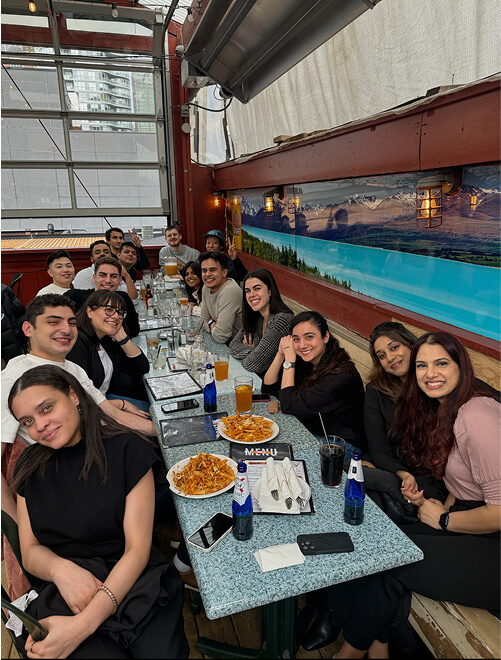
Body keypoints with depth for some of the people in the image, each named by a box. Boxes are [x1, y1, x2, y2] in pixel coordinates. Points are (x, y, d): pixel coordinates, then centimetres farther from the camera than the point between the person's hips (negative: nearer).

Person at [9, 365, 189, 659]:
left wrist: (84, 623, -20)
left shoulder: (127, 449, -6)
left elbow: (137, 549, -9)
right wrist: (61, 569, -15)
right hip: (65, 596, 2)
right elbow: (30, 550, 9)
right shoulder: (31, 466, 8)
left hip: (137, 585, -1)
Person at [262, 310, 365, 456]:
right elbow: (268, 388, 0)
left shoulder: (342, 374, -28)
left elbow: (289, 406, -26)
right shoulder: (304, 362, -3)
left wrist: (290, 359, -23)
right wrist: (281, 354, -13)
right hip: (309, 432, 7)